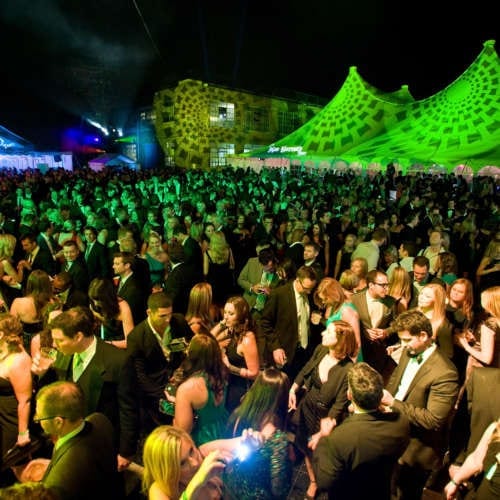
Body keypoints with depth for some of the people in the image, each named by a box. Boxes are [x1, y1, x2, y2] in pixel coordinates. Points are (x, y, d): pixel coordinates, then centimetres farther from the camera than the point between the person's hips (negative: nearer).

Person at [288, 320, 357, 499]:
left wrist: (322, 434, -20)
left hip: (325, 416, -6)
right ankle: (313, 481, 51)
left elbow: (339, 406, -24)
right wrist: (292, 389, 6)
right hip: (307, 406, 6)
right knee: (305, 445, 24)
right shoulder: (320, 350, -15)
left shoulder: (347, 370, -31)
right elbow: (306, 370, 5)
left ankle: (319, 481, 50)